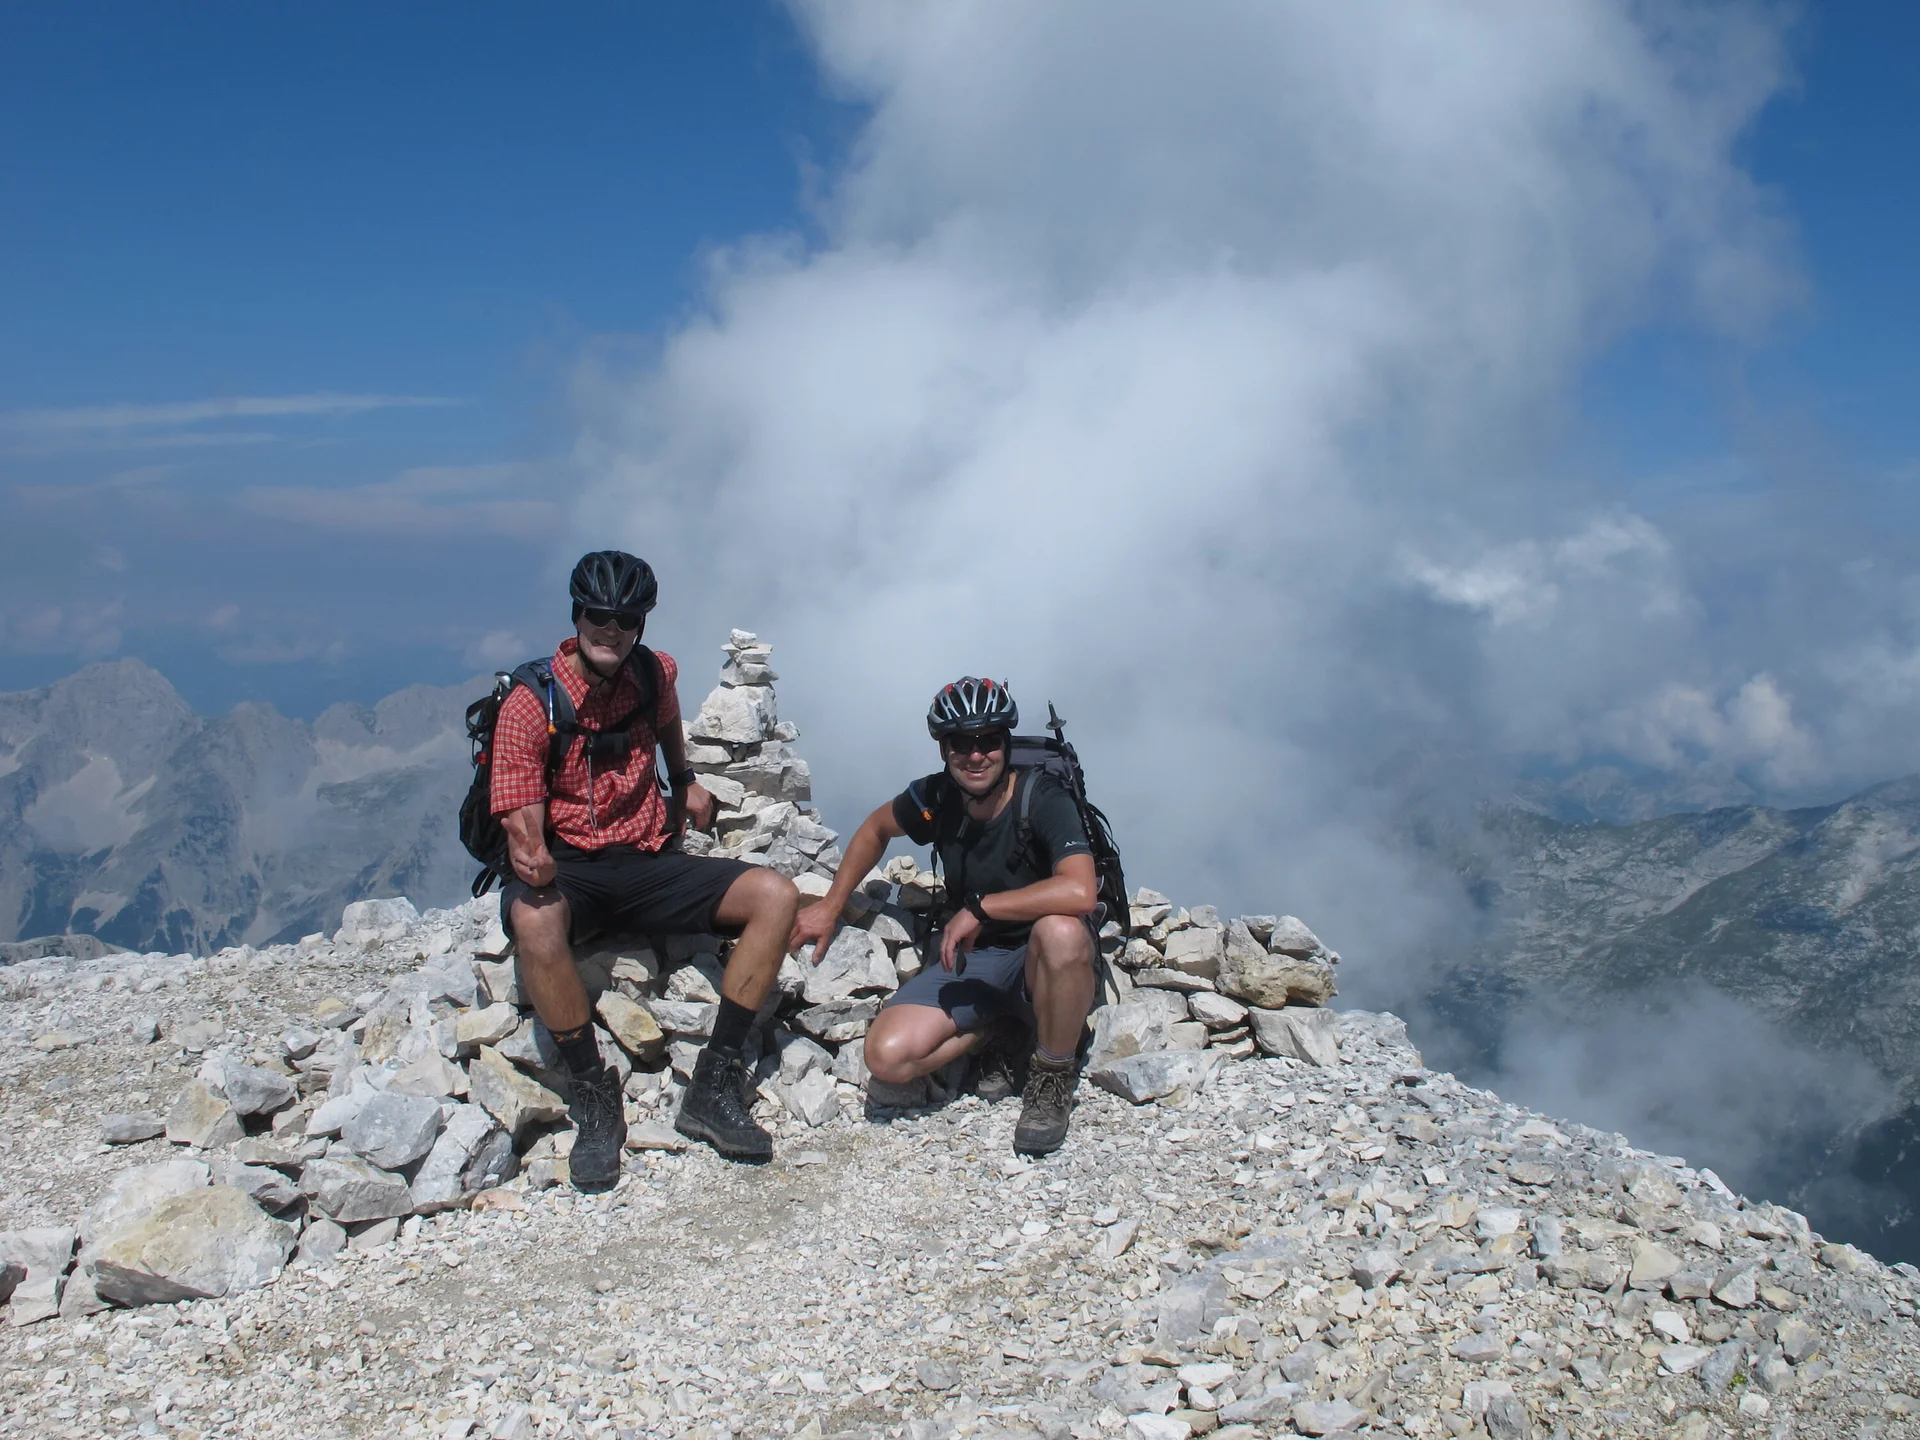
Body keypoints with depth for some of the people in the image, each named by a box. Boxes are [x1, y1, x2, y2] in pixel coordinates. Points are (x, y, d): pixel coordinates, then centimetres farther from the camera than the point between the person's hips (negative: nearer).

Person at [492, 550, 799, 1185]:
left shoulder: (654, 674, 2)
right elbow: (521, 825, -17)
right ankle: (594, 1097, -22)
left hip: (648, 863, 5)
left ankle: (714, 1085, -14)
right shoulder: (531, 703, -12)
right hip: (567, 868, -4)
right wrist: (531, 860, -38)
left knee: (776, 896, -17)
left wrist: (685, 782, 16)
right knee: (534, 922, -41)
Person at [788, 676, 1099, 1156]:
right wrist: (831, 908, 12)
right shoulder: (937, 798, -7)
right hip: (969, 959, 4)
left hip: (1043, 965, -4)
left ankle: (1053, 1074, -13)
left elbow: (1078, 891, -40)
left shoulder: (1044, 799, -22)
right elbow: (875, 829, 16)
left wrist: (979, 907, -30)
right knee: (888, 1056, -20)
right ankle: (1003, 1025, 9)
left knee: (1060, 931, -41)